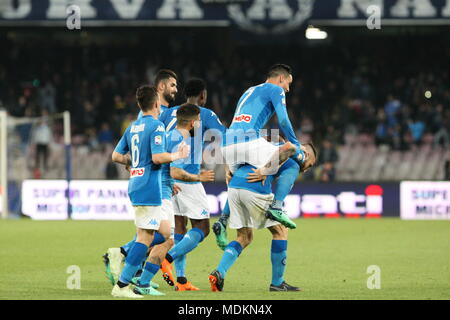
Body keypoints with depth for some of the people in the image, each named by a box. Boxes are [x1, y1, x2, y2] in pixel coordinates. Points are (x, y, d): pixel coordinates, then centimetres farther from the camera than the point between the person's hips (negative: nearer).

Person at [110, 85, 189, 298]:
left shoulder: (133, 127, 14)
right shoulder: (156, 126, -10)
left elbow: (116, 156, 16)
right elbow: (157, 157, -21)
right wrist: (177, 155, -5)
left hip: (135, 184, 9)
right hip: (149, 189, -9)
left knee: (165, 232, 12)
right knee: (145, 238, -5)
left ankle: (123, 254, 2)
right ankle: (122, 286, -6)